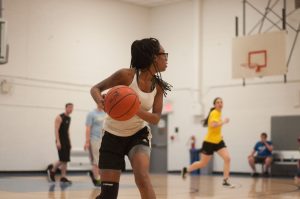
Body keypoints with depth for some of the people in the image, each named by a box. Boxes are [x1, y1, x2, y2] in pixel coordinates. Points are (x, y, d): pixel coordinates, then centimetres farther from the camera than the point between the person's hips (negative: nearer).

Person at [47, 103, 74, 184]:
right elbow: (56, 130, -15)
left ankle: (63, 177, 7)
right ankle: (52, 170, 10)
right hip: (61, 141, -8)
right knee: (62, 160, -11)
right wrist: (58, 141, -23)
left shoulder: (69, 118, 15)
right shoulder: (59, 117, -9)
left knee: (66, 160, 4)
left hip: (67, 141, 8)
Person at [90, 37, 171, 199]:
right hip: (113, 135, -2)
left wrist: (135, 110, -30)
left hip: (138, 134, 3)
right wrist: (100, 101, -36)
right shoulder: (126, 75, -19)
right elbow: (96, 88, -11)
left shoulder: (158, 86, -5)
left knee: (142, 177, -26)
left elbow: (155, 119, -9)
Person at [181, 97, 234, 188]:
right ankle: (186, 169, 30)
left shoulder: (219, 113, 9)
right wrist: (223, 122, -28)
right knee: (203, 163, 5)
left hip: (218, 141, 7)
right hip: (209, 142, -7)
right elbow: (213, 125, -36)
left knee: (227, 158, -14)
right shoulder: (214, 113, -17)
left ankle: (225, 181, -9)